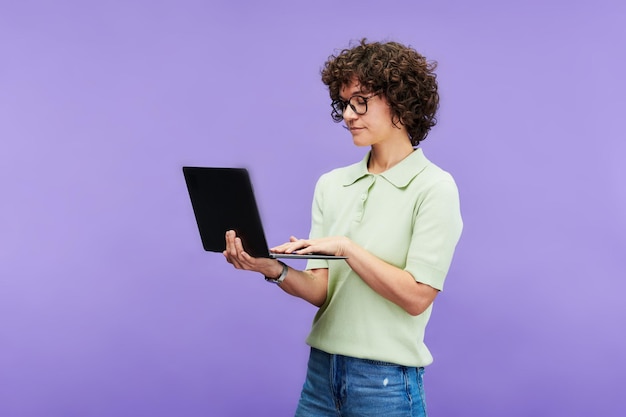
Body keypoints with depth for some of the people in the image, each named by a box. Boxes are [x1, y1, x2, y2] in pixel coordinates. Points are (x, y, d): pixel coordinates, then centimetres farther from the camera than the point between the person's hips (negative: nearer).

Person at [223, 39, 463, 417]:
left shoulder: (434, 188, -9)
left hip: (385, 381, -5)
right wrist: (274, 269, -18)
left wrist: (347, 247, -21)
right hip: (322, 370, 5)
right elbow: (320, 290, 0)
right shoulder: (331, 185, 6)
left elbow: (416, 297, -16)